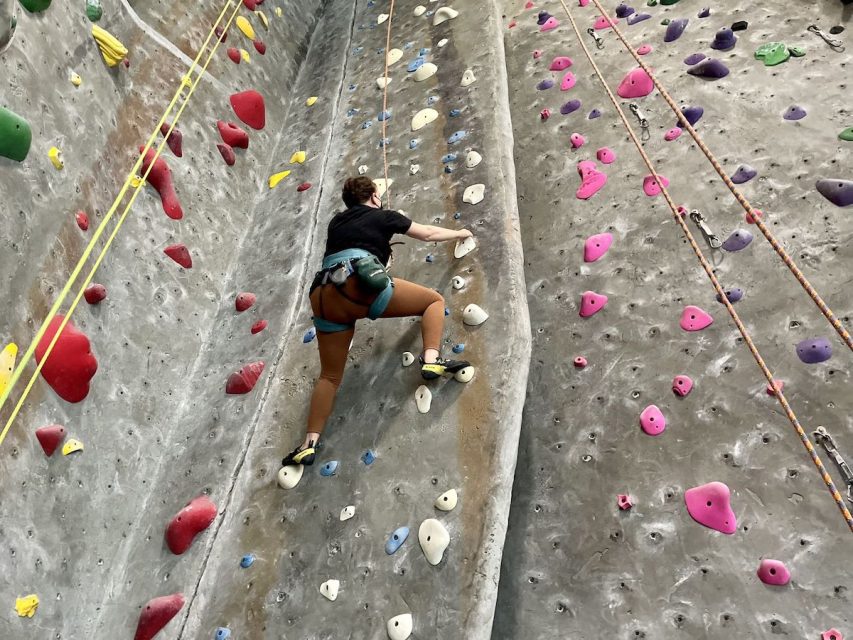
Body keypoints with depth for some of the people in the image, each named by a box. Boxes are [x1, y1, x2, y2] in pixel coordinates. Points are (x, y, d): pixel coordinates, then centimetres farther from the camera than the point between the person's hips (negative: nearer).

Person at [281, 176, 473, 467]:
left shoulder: (336, 222, 31)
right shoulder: (383, 216, 19)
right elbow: (428, 233, 29)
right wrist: (459, 233, 47)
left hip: (324, 299, 6)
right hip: (361, 286, -5)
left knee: (330, 376, 16)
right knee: (434, 299, 12)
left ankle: (309, 443, 11)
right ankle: (431, 360, -5)